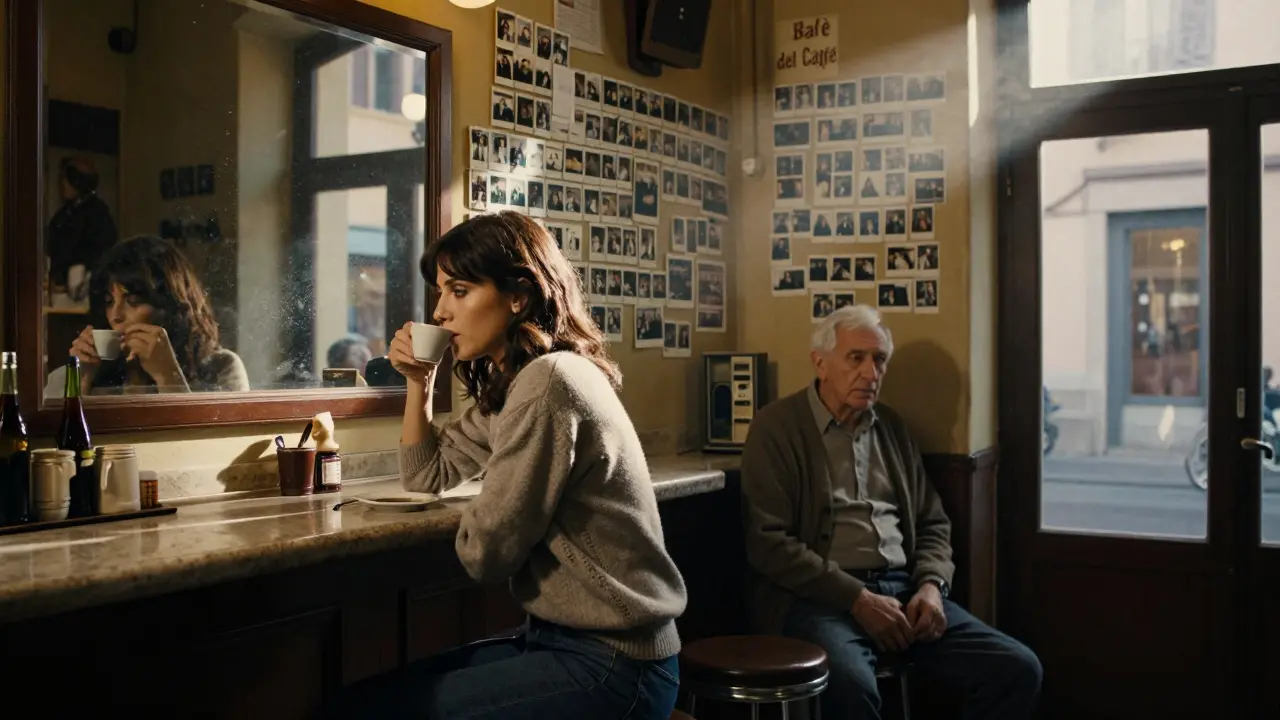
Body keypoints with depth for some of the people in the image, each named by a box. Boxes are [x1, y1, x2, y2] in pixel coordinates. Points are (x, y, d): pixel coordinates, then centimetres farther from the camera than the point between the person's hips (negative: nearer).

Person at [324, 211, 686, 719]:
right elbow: (427, 475, 23)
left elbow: (484, 552, -17)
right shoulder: (507, 384, 12)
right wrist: (419, 382, 10)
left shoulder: (547, 382, -20)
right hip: (567, 638, 9)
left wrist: (480, 513, 5)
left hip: (612, 663, -9)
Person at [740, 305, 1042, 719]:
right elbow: (768, 542, -9)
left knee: (1017, 668, -13)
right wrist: (857, 599, -15)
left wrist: (931, 585, 0)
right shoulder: (777, 428, -1)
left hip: (903, 589, 6)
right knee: (850, 686, -37)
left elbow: (933, 523, 21)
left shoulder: (891, 427, 18)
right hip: (819, 597, -6)